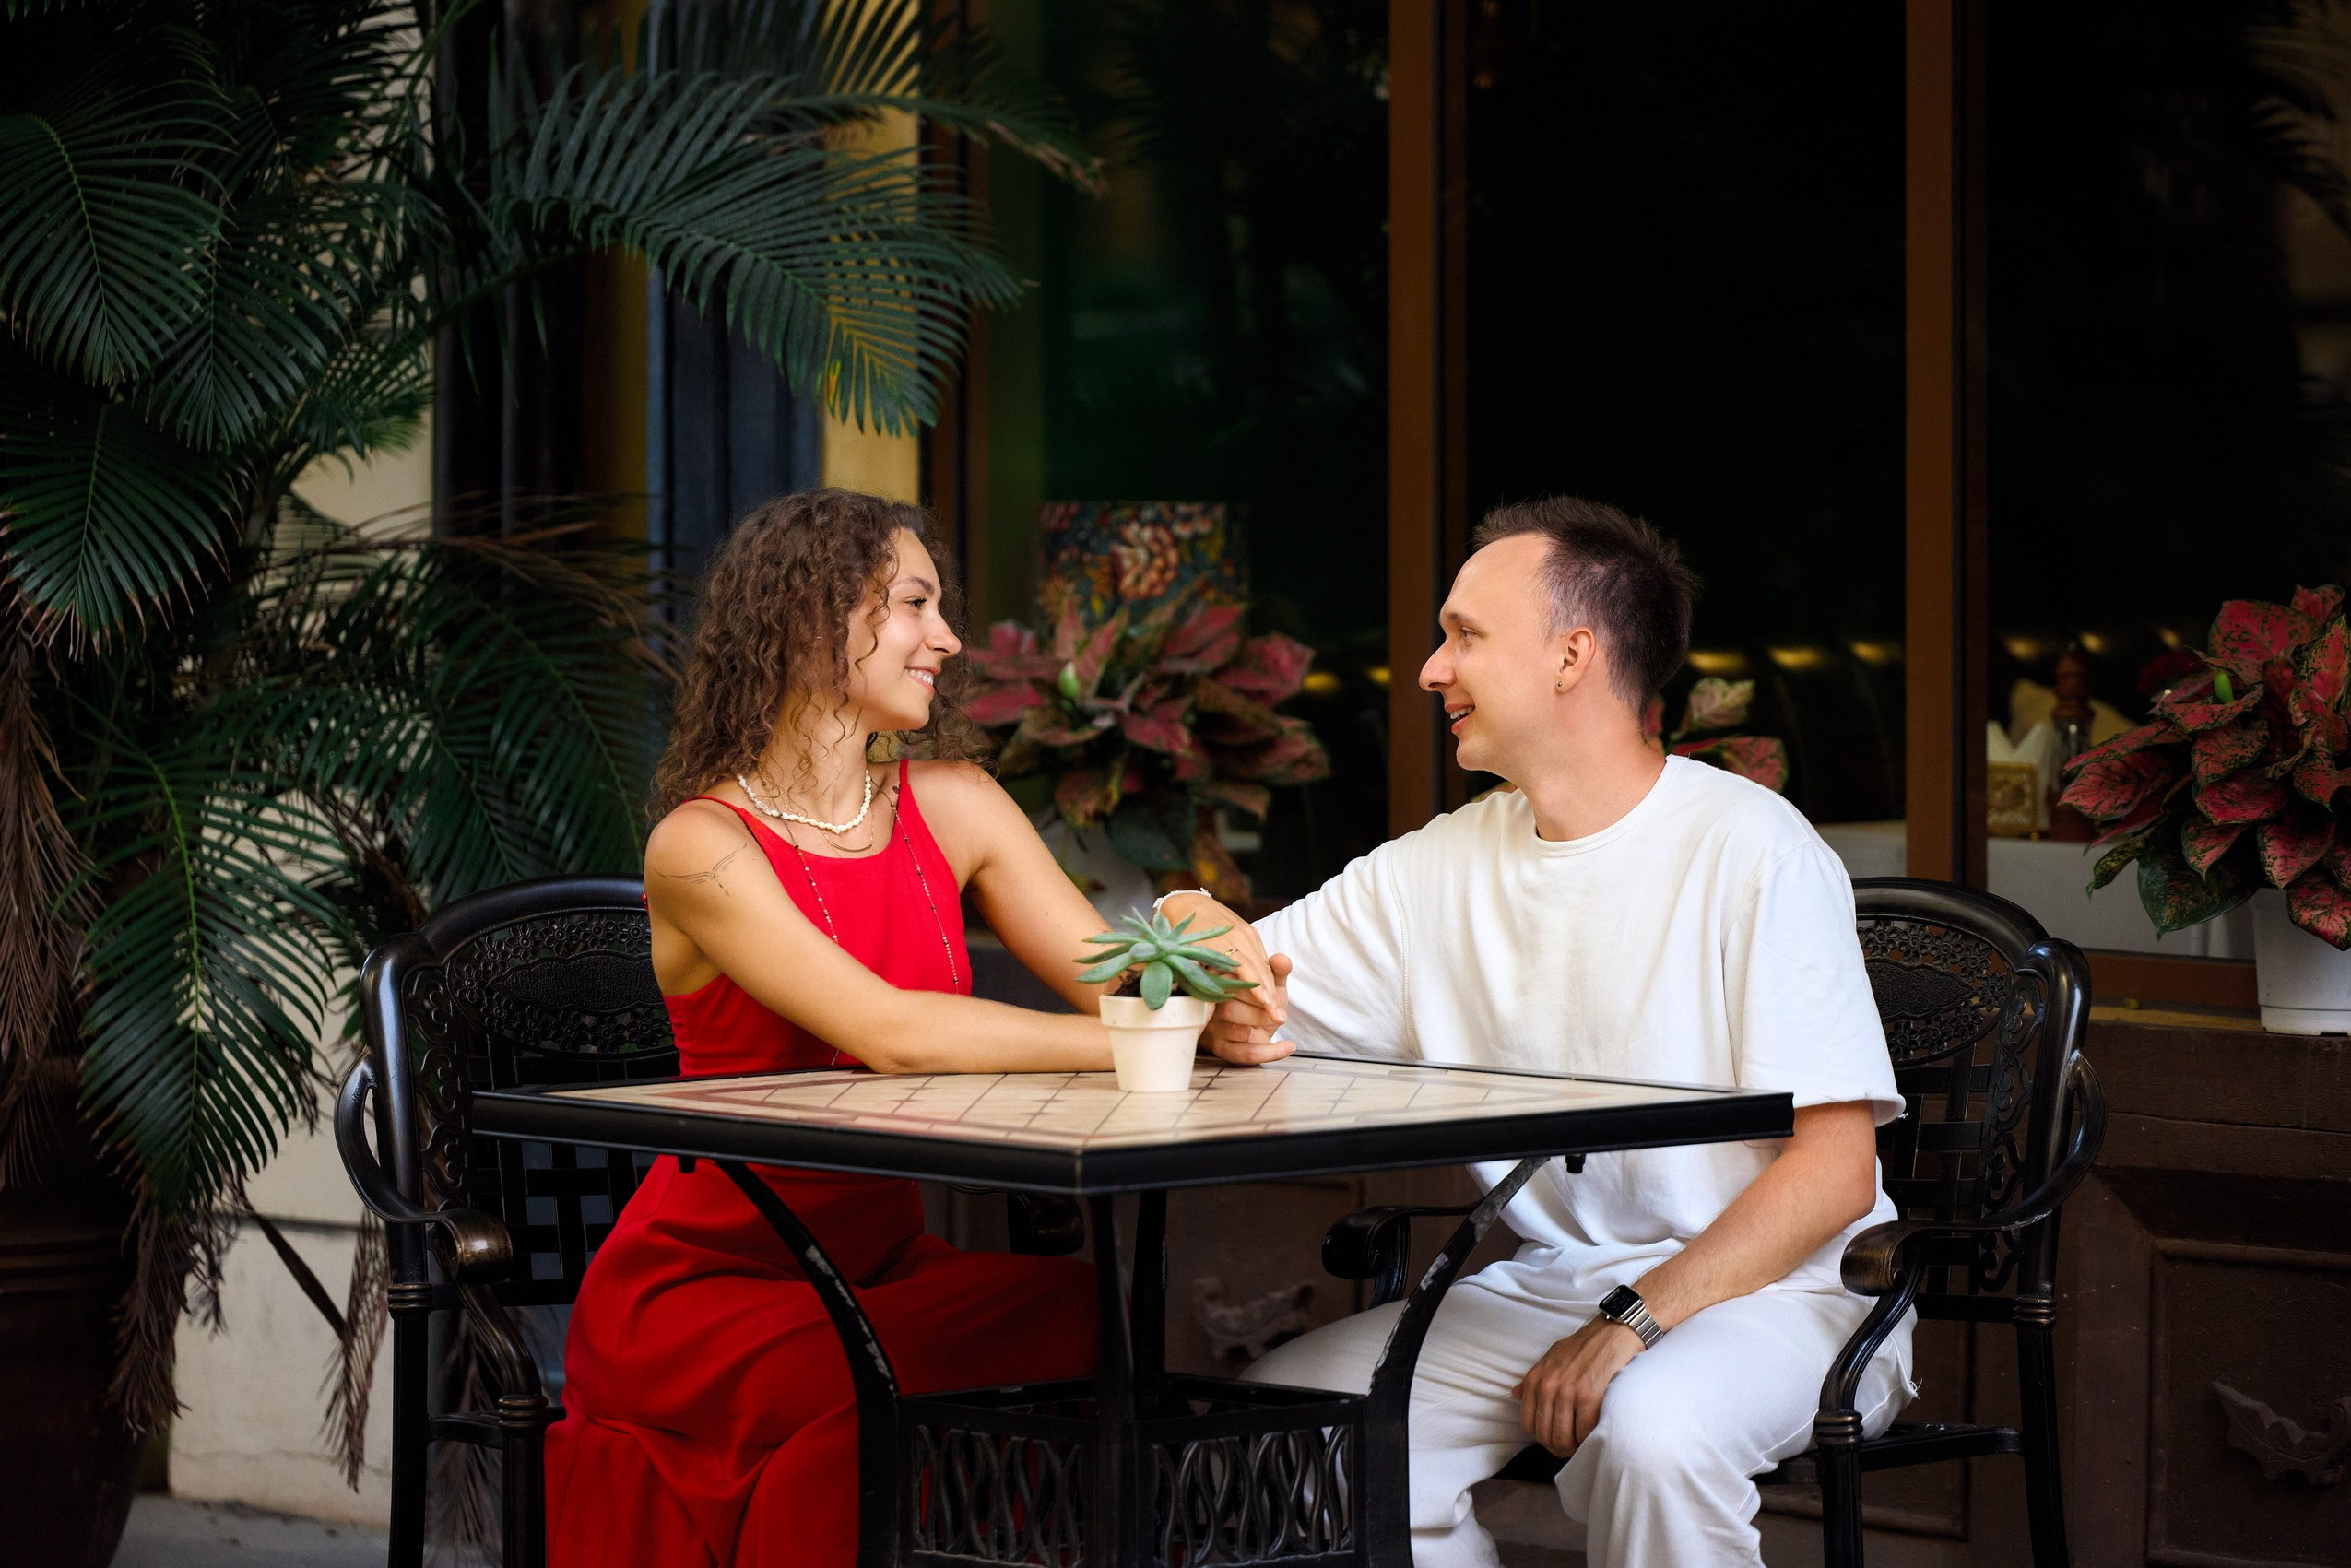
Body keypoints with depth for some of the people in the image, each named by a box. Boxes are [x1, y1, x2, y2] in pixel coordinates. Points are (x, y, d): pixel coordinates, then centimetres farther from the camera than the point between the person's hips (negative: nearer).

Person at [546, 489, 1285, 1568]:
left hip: (878, 1272, 5)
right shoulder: (701, 849, -12)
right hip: (700, 1295, -5)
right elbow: (891, 1034, -25)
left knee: (1115, 1317, -24)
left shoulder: (950, 806, 7)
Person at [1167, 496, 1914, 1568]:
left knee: (1647, 1433, -38)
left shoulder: (1750, 853, -11)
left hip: (1765, 1289, -6)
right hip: (1546, 1282, 6)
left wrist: (1634, 1322, -24)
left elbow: (1833, 1170, -15)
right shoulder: (1438, 868, 9)